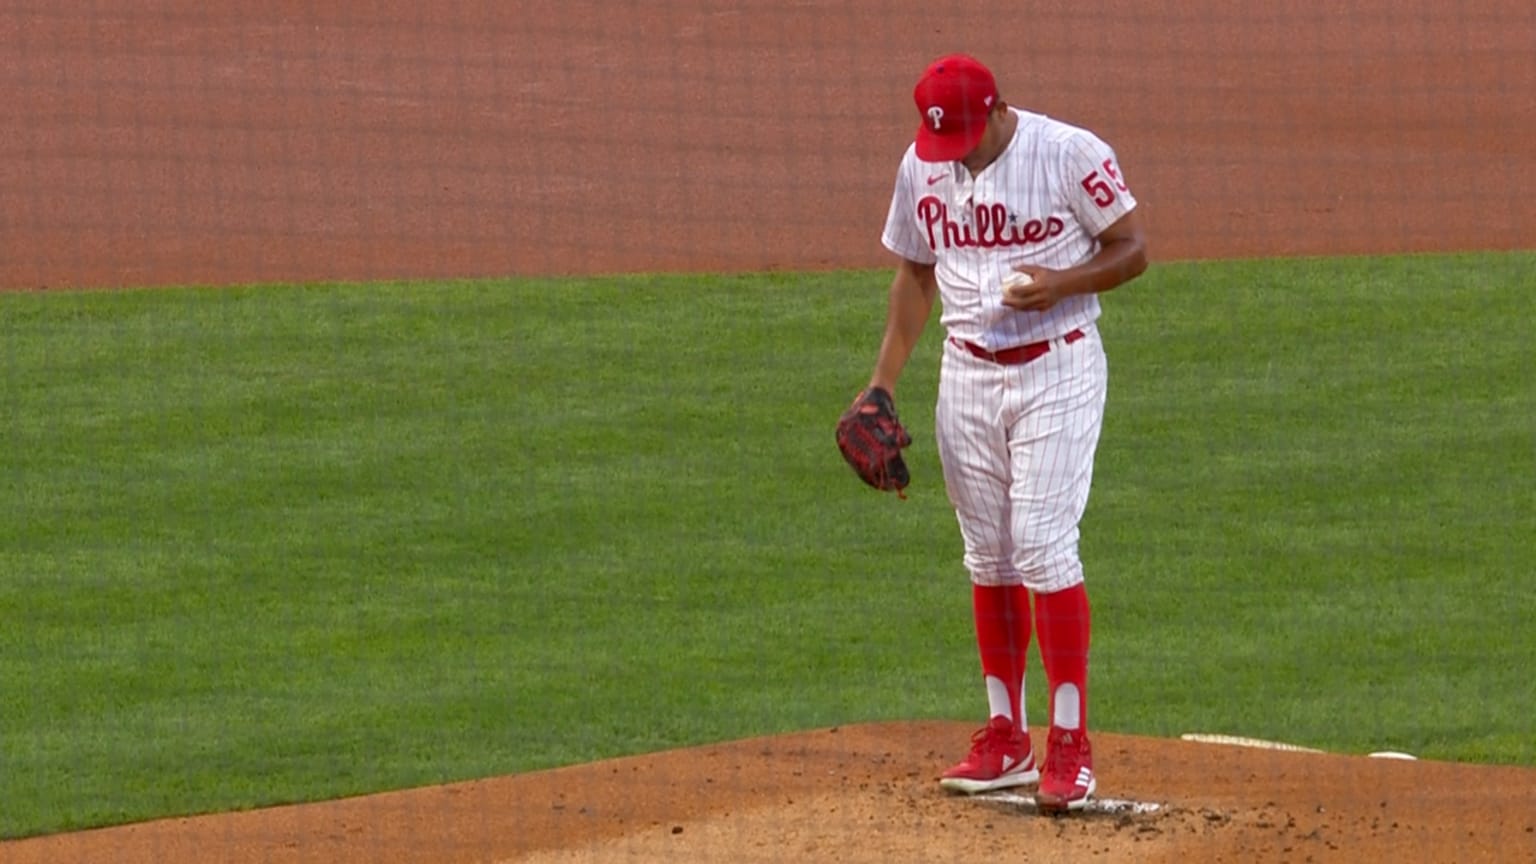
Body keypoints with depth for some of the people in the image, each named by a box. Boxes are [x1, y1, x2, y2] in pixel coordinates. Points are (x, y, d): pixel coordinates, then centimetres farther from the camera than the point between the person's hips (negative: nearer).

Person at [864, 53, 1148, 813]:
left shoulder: (1070, 154, -13)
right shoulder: (921, 168, 2)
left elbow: (1132, 250, -7)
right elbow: (916, 273, 13)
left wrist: (1060, 283, -25)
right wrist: (883, 382, 7)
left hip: (1057, 371, -5)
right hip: (967, 374, 5)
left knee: (1044, 547, -12)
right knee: (988, 557, 8)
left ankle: (1069, 744, -8)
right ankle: (1006, 739, 17)